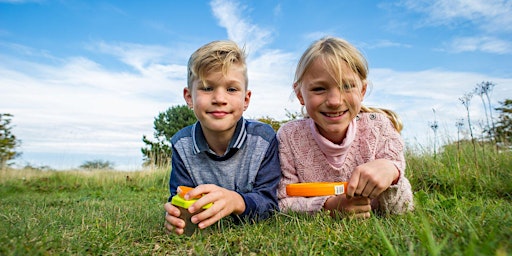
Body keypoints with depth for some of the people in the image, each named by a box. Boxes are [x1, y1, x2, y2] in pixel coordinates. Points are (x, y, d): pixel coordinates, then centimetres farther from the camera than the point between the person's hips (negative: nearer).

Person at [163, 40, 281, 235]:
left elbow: (269, 202, -20)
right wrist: (174, 215, -35)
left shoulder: (264, 138, -18)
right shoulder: (182, 144, -10)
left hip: (255, 232, -1)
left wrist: (237, 201, -41)